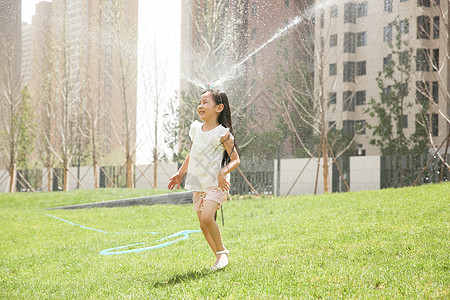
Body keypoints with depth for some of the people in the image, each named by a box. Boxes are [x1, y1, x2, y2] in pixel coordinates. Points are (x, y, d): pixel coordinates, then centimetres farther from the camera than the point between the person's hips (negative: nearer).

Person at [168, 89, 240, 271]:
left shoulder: (222, 134, -11)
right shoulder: (196, 129, 9)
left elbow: (235, 159, -9)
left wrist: (223, 172, -25)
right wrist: (180, 174, 19)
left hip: (216, 184, -7)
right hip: (198, 184, 7)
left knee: (207, 217, -24)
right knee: (203, 224, 7)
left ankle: (222, 251, -4)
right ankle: (219, 257, 21)